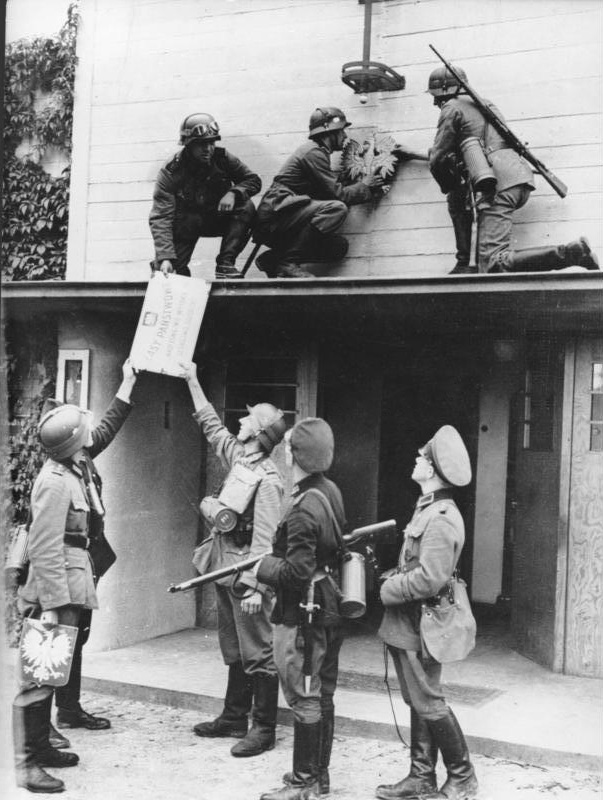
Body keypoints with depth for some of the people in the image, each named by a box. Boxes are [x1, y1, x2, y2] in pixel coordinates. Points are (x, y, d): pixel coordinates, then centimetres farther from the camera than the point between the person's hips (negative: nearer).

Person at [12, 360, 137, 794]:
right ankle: (28, 763, -1)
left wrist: (128, 383, 27)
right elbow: (45, 548, -22)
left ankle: (41, 746, 26)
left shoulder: (77, 464, 7)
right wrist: (50, 605, -24)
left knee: (68, 654, 16)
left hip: (77, 581, 10)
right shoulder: (54, 483, -19)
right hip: (56, 585, -10)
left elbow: (108, 429, 24)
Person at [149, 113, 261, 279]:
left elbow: (254, 180, -5)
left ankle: (225, 264, -23)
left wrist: (234, 192, -29)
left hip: (218, 218, 3)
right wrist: (165, 258, -43)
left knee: (246, 207, -24)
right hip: (186, 221, -3)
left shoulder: (222, 158, -13)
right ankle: (177, 269, -10)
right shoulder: (171, 171, -22)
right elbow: (160, 217, -30)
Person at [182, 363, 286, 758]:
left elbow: (265, 537, -22)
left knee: (257, 653, -2)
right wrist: (193, 381, 28)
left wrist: (254, 586, -25)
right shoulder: (236, 457, 8)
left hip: (248, 576, -9)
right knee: (234, 650, 17)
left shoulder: (267, 478, -17)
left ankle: (264, 728, 6)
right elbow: (210, 424, 24)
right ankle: (234, 718, 27)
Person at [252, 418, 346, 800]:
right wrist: (275, 558, 16)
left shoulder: (303, 509, -23)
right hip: (330, 610, 9)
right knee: (322, 694, 16)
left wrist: (263, 567, -8)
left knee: (304, 698, 2)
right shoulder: (331, 492, 4)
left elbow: (296, 572, -25)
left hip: (304, 616, -9)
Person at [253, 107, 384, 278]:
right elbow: (338, 194, -10)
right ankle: (287, 261, -22)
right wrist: (364, 186, 5)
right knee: (337, 209, -26)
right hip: (275, 213, -10)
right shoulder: (314, 152, -6)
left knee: (339, 246, 0)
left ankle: (273, 259, 0)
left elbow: (331, 192, 22)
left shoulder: (314, 150, 25)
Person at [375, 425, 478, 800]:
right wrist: (394, 575, 6)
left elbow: (429, 579, -27)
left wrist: (386, 589, -15)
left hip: (419, 624, -10)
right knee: (418, 702, 15)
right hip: (408, 624, 10)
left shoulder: (441, 518, -22)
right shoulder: (428, 508, 10)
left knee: (428, 702, 1)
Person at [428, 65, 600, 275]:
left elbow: (438, 160, 7)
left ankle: (572, 252, -28)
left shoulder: (452, 108, 8)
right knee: (457, 198, 30)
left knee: (494, 266, -18)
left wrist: (449, 186, 27)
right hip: (521, 180, 9)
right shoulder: (486, 104, 33)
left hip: (498, 186, -9)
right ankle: (464, 263, 16)